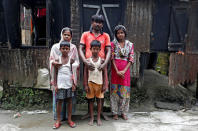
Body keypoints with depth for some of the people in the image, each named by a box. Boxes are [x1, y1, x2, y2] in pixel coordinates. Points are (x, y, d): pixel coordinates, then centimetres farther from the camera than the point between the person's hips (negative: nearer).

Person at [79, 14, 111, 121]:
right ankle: (89, 112, 24)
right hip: (89, 65, 0)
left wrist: (105, 63, -15)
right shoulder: (85, 34, 9)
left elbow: (108, 51, 2)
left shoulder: (105, 36, 10)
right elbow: (80, 49, 0)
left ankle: (101, 112, 24)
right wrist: (85, 62, -17)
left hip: (101, 65, 1)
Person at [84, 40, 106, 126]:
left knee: (99, 100, 8)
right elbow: (86, 73, 0)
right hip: (90, 82, 0)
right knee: (91, 100, 8)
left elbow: (104, 73, 1)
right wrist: (86, 85, -4)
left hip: (99, 83, 0)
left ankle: (98, 118, 20)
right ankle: (91, 118, 20)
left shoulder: (102, 60, -1)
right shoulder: (88, 60, -1)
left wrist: (104, 85, -2)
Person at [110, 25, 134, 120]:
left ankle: (123, 112, 19)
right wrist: (117, 71, -13)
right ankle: (115, 112, 14)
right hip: (115, 70, -1)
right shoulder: (113, 44, 2)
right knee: (115, 90, 2)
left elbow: (131, 59, 1)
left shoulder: (130, 45, 7)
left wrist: (124, 71, -11)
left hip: (125, 70, 2)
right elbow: (112, 58, -4)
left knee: (125, 90, 4)